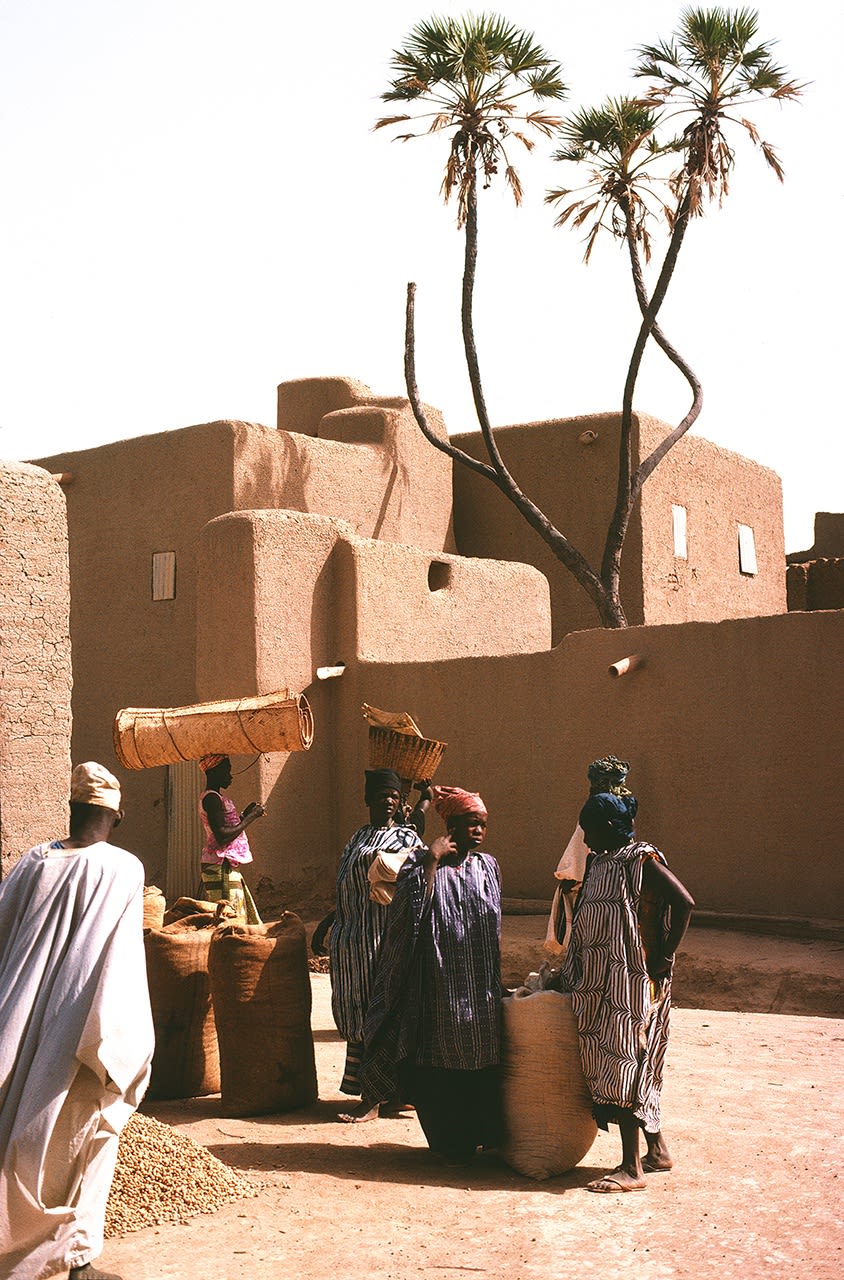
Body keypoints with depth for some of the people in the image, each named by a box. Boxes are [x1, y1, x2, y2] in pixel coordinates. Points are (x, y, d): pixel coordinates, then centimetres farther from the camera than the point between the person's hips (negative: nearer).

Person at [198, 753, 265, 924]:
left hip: (226, 866, 10)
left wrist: (244, 814, 13)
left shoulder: (213, 798, 17)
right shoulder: (211, 798, -14)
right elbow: (221, 836, -22)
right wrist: (249, 819, -14)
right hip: (221, 866, -10)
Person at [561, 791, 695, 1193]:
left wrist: (665, 958, -19)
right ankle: (658, 1151, 27)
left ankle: (632, 1169, -2)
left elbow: (684, 903, -21)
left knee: (622, 1065, -8)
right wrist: (568, 970, 14)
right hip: (600, 983, 9)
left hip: (630, 984, -9)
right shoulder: (600, 863, 13)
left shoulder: (642, 861, -12)